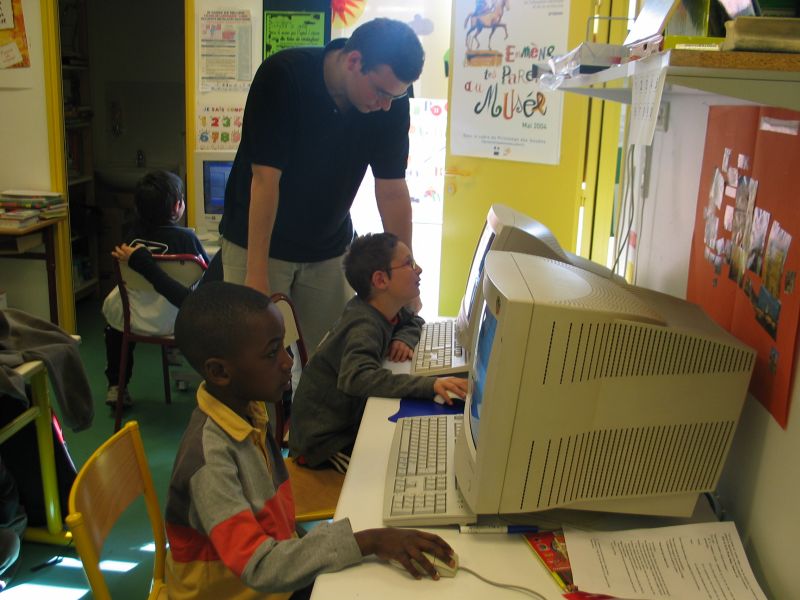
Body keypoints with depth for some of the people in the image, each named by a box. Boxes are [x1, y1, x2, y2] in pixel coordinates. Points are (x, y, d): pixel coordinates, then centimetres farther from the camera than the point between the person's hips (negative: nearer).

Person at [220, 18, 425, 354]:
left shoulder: (392, 102, -13)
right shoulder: (283, 75, -23)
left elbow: (392, 190, -9)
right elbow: (266, 178, -24)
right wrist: (256, 274, -24)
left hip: (328, 250, 3)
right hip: (257, 242, -3)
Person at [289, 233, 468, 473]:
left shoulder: (383, 311, -1)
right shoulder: (364, 326, -28)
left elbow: (414, 322, 19)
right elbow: (357, 377, -46)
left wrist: (404, 338, -6)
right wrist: (429, 385, -52)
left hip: (349, 421, 9)